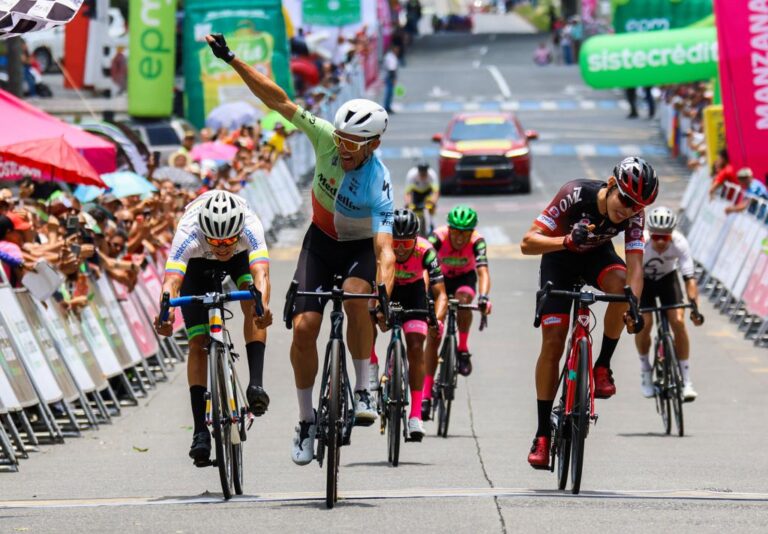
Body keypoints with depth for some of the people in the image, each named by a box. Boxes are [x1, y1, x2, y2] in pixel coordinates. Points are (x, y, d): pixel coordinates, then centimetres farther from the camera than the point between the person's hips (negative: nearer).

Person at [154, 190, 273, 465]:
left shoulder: (250, 227, -41)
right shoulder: (188, 235, -42)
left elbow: (260, 274, -53)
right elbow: (171, 281, -51)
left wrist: (263, 305, -74)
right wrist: (165, 314, -72)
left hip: (241, 257, 1)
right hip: (198, 264, 0)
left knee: (252, 304, -31)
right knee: (198, 343, -9)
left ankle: (256, 383, -27)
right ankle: (200, 431, -7)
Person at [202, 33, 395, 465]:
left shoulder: (379, 186, -35)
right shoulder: (328, 138, -24)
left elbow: (386, 252, -43)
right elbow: (279, 100, -19)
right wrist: (232, 60, -23)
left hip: (362, 247, -4)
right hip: (321, 240, 4)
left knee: (356, 298, -36)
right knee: (303, 327, -10)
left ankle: (363, 390, -18)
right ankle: (307, 421, 5)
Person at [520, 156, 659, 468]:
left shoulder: (634, 216, -26)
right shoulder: (576, 195, -35)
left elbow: (635, 265, -32)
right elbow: (528, 244, -36)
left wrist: (633, 308, -49)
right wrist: (568, 240, -53)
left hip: (597, 256, 2)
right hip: (559, 258, -2)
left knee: (621, 284, -34)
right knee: (553, 341, -11)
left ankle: (602, 368, -14)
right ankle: (542, 435, -4)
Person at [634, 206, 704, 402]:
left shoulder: (680, 243, -31)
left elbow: (689, 278, -32)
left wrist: (694, 307, -43)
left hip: (667, 278, 1)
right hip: (643, 280, -1)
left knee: (678, 322, -16)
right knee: (644, 322, -19)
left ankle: (686, 380, -7)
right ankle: (645, 369, 8)